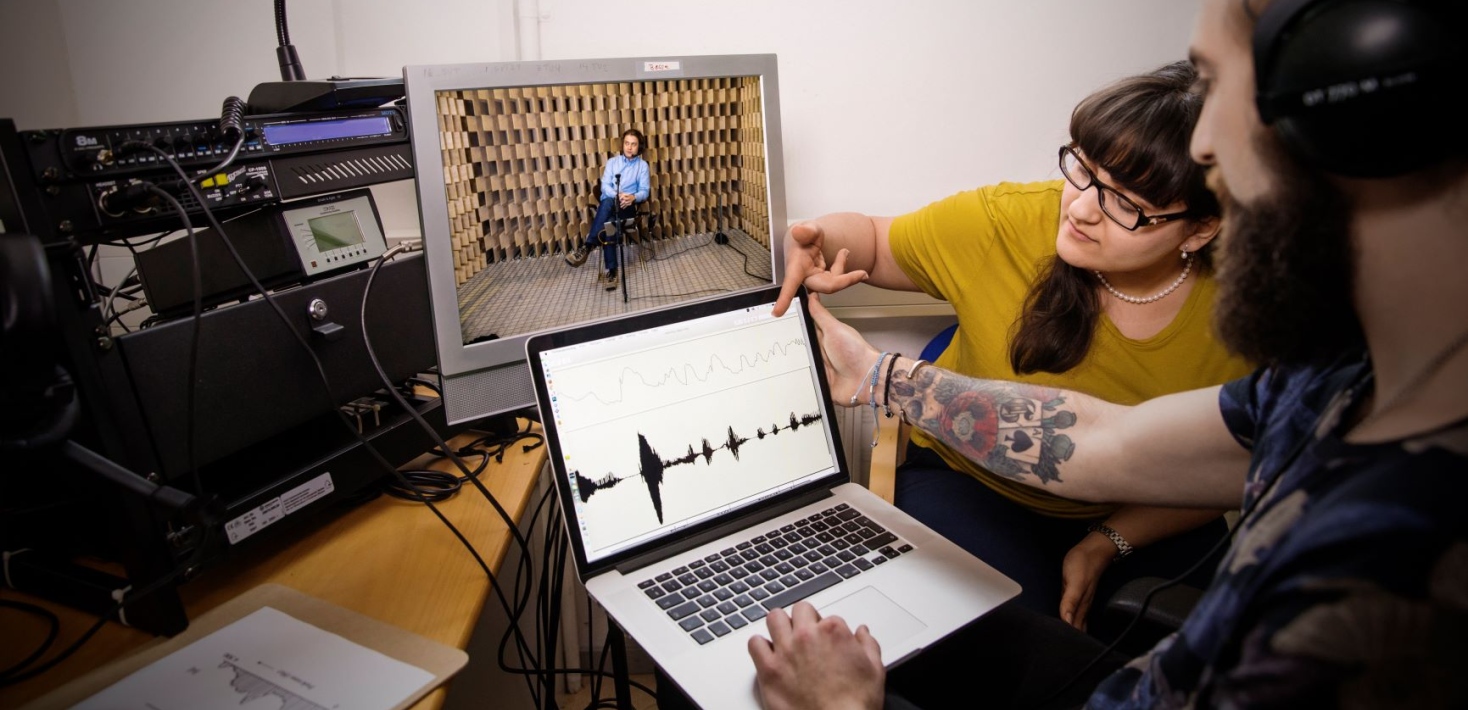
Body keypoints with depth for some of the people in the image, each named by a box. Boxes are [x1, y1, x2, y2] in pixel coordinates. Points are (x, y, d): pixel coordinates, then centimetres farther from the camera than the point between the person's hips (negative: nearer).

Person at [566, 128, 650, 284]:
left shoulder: (642, 165, 12)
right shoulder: (612, 162, 15)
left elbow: (644, 191, 2)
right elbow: (605, 186, 3)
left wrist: (633, 197, -22)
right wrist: (617, 195, -20)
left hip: (628, 206, -2)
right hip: (608, 203, 2)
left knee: (608, 204, -38)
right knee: (608, 223, -36)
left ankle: (587, 246, -42)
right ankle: (611, 269, -41)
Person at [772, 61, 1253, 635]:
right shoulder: (1006, 223, -22)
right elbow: (871, 240, -5)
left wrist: (1107, 544, -15)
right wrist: (815, 242, -28)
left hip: (1135, 517, 3)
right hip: (970, 478, -2)